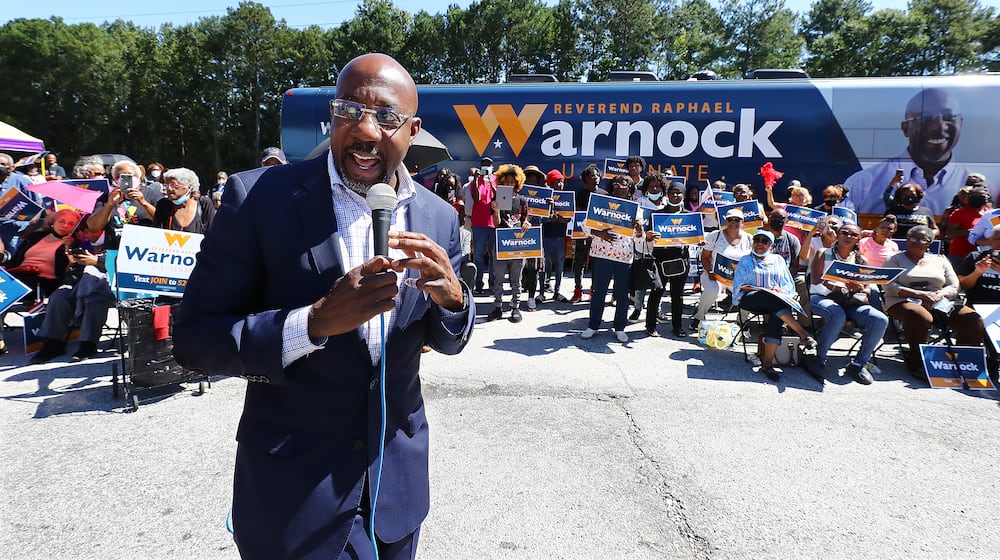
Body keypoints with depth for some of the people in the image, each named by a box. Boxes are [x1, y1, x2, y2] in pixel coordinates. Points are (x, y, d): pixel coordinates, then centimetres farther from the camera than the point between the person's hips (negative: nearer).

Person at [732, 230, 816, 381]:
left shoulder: (778, 260, 24)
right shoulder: (745, 260, 19)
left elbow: (789, 285, 17)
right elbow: (739, 285, 7)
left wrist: (780, 291, -8)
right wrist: (759, 290, -10)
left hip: (776, 300, 2)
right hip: (750, 299, -2)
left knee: (777, 314, -35)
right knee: (770, 297, -37)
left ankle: (767, 362, -40)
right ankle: (802, 333, -39)